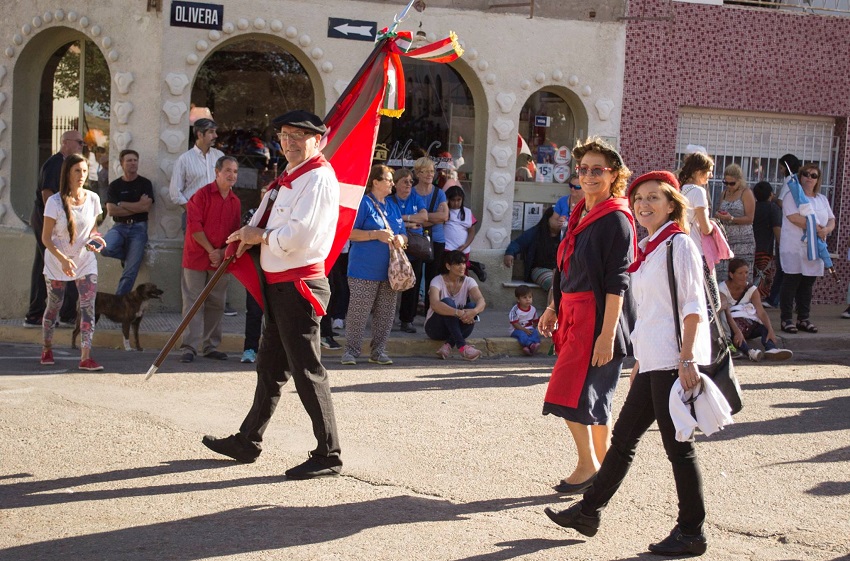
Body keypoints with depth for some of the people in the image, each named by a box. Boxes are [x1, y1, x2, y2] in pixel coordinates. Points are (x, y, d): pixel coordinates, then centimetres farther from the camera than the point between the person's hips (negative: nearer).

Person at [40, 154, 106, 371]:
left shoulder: (92, 199, -4)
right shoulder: (55, 202, -14)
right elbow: (46, 238, -12)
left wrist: (95, 240, -12)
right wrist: (63, 259, -25)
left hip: (85, 261, 2)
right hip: (57, 262, -2)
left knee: (88, 306, -11)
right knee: (54, 306, 10)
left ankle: (85, 356, -13)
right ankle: (47, 349, 32)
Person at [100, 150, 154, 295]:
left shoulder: (145, 183, 5)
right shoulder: (115, 185, 9)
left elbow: (146, 207, -9)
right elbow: (111, 210, -4)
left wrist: (122, 204, -2)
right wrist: (137, 207, -8)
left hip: (138, 227, -2)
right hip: (120, 226, 2)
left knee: (131, 271, -10)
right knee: (106, 248, -29)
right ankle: (127, 256, 3)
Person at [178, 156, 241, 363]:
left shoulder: (235, 202, 9)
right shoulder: (202, 194, -6)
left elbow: (235, 233, 11)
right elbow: (194, 225, -11)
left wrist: (223, 252, -5)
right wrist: (210, 250, -13)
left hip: (220, 260, 5)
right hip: (197, 258, -5)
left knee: (216, 304, 8)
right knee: (194, 302, -5)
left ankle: (210, 345, 16)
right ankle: (189, 347, -4)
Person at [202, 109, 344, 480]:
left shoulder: (318, 177, -14)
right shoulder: (288, 178, 17)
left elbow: (298, 234, -24)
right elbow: (269, 221, 25)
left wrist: (260, 236, -9)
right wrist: (247, 235, 4)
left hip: (300, 285, -10)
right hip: (278, 284, 10)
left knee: (307, 372, -7)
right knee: (270, 367, 19)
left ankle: (328, 456, 0)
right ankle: (247, 443, 30)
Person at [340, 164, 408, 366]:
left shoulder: (393, 205, 16)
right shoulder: (363, 203, -5)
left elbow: (403, 234, 21)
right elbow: (350, 233, -10)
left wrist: (401, 239, -3)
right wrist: (376, 234, -18)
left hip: (388, 270, 7)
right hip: (364, 268, -7)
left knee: (386, 313, 7)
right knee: (358, 311, -5)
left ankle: (378, 351, 15)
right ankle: (351, 351, 3)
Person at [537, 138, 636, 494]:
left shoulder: (616, 220, -13)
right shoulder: (580, 214, 12)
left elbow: (617, 284, -18)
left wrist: (607, 334, -22)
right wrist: (552, 308, 19)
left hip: (599, 317, -9)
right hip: (574, 315, 9)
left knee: (572, 394, -9)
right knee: (592, 397, 13)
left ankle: (588, 465, 3)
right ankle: (605, 467, 23)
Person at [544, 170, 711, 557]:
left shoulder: (679, 245, -9)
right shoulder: (648, 249, 17)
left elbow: (693, 307, -15)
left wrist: (687, 359, -22)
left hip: (674, 361, -9)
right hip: (652, 362, 9)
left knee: (678, 446, -3)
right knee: (623, 437, 14)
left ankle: (691, 532, 5)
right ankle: (589, 511, 22)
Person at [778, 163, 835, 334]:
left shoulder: (822, 199, 18)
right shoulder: (792, 196, -2)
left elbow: (831, 220, 13)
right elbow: (794, 217, -16)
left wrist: (826, 229, -11)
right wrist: (816, 228, -16)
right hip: (794, 248, -6)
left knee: (807, 285, 8)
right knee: (791, 284, -5)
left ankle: (803, 319, 15)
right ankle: (786, 319, -2)